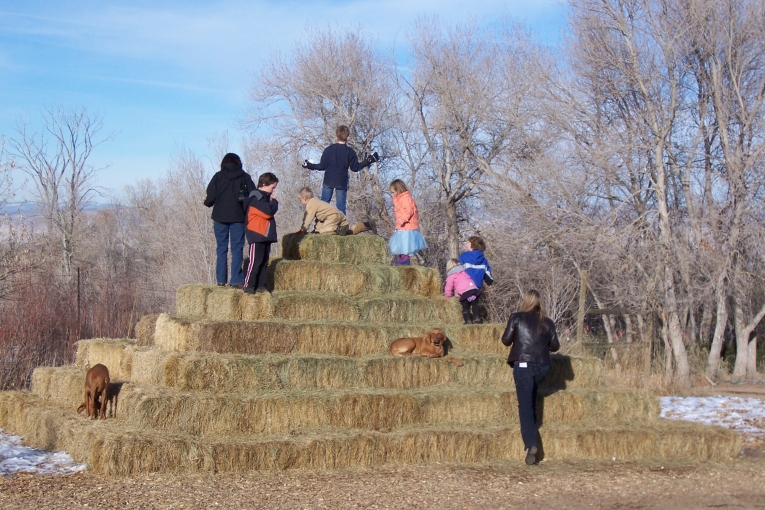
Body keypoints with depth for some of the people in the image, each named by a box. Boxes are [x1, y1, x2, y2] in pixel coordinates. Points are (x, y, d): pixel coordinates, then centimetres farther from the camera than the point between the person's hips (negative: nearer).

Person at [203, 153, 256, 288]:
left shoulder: (218, 176, 0)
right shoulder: (245, 177, 2)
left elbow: (211, 197, -5)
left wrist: (206, 202, 17)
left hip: (220, 217, 0)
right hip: (238, 217, 0)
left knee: (221, 249, 7)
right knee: (237, 249, 2)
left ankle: (221, 279, 6)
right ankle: (236, 280, -4)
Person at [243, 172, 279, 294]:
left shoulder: (265, 197, 17)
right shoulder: (256, 198, -14)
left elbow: (272, 210, 16)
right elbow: (269, 212, -22)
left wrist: (272, 202, -1)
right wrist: (273, 201, -7)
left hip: (266, 235, 10)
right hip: (257, 235, -10)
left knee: (264, 262, 9)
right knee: (255, 261, -9)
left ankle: (260, 285, 13)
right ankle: (248, 285, -5)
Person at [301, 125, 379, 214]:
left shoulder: (329, 150, -2)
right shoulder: (350, 152, -3)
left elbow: (322, 166, -4)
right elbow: (355, 167, -1)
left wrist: (310, 166, 11)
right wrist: (368, 161, 7)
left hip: (328, 181, 0)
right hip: (342, 183, 0)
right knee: (341, 207, 2)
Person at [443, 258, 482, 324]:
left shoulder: (451, 276, 15)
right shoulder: (464, 272, 33)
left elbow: (448, 289, 15)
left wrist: (448, 295, 38)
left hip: (465, 292, -5)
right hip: (474, 289, 5)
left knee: (465, 307, 4)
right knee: (474, 305, 18)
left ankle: (468, 320, -8)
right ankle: (476, 317, 5)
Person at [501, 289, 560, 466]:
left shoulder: (517, 318, -1)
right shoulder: (547, 322, 6)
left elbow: (506, 340, -1)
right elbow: (554, 346, 10)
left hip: (523, 365, -3)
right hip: (542, 366, 3)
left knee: (525, 405, -6)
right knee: (531, 401, 28)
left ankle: (531, 444, -18)